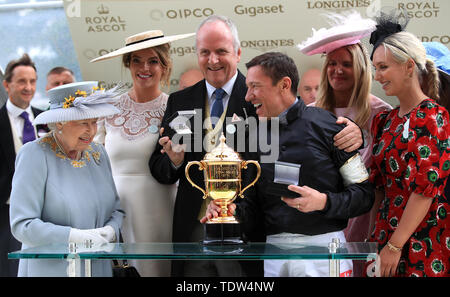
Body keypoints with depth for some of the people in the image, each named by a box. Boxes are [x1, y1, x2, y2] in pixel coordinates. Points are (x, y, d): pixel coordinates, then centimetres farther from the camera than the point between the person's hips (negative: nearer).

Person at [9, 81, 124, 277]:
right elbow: (22, 225, -16)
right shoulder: (35, 154, -10)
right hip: (49, 268, -5)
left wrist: (110, 230, -9)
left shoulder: (97, 153, 8)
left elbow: (117, 209, 13)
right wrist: (76, 236, -23)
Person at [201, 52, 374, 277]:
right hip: (273, 254, 4)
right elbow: (254, 202, 13)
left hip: (323, 250, -4)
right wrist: (234, 212, -7)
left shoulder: (325, 125, -4)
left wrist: (324, 202, -19)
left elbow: (364, 193, -5)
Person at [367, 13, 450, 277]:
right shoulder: (387, 121, 10)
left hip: (422, 242, -7)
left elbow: (426, 189, -17)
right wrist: (377, 237, 6)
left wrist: (394, 246, -17)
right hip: (388, 233, 7)